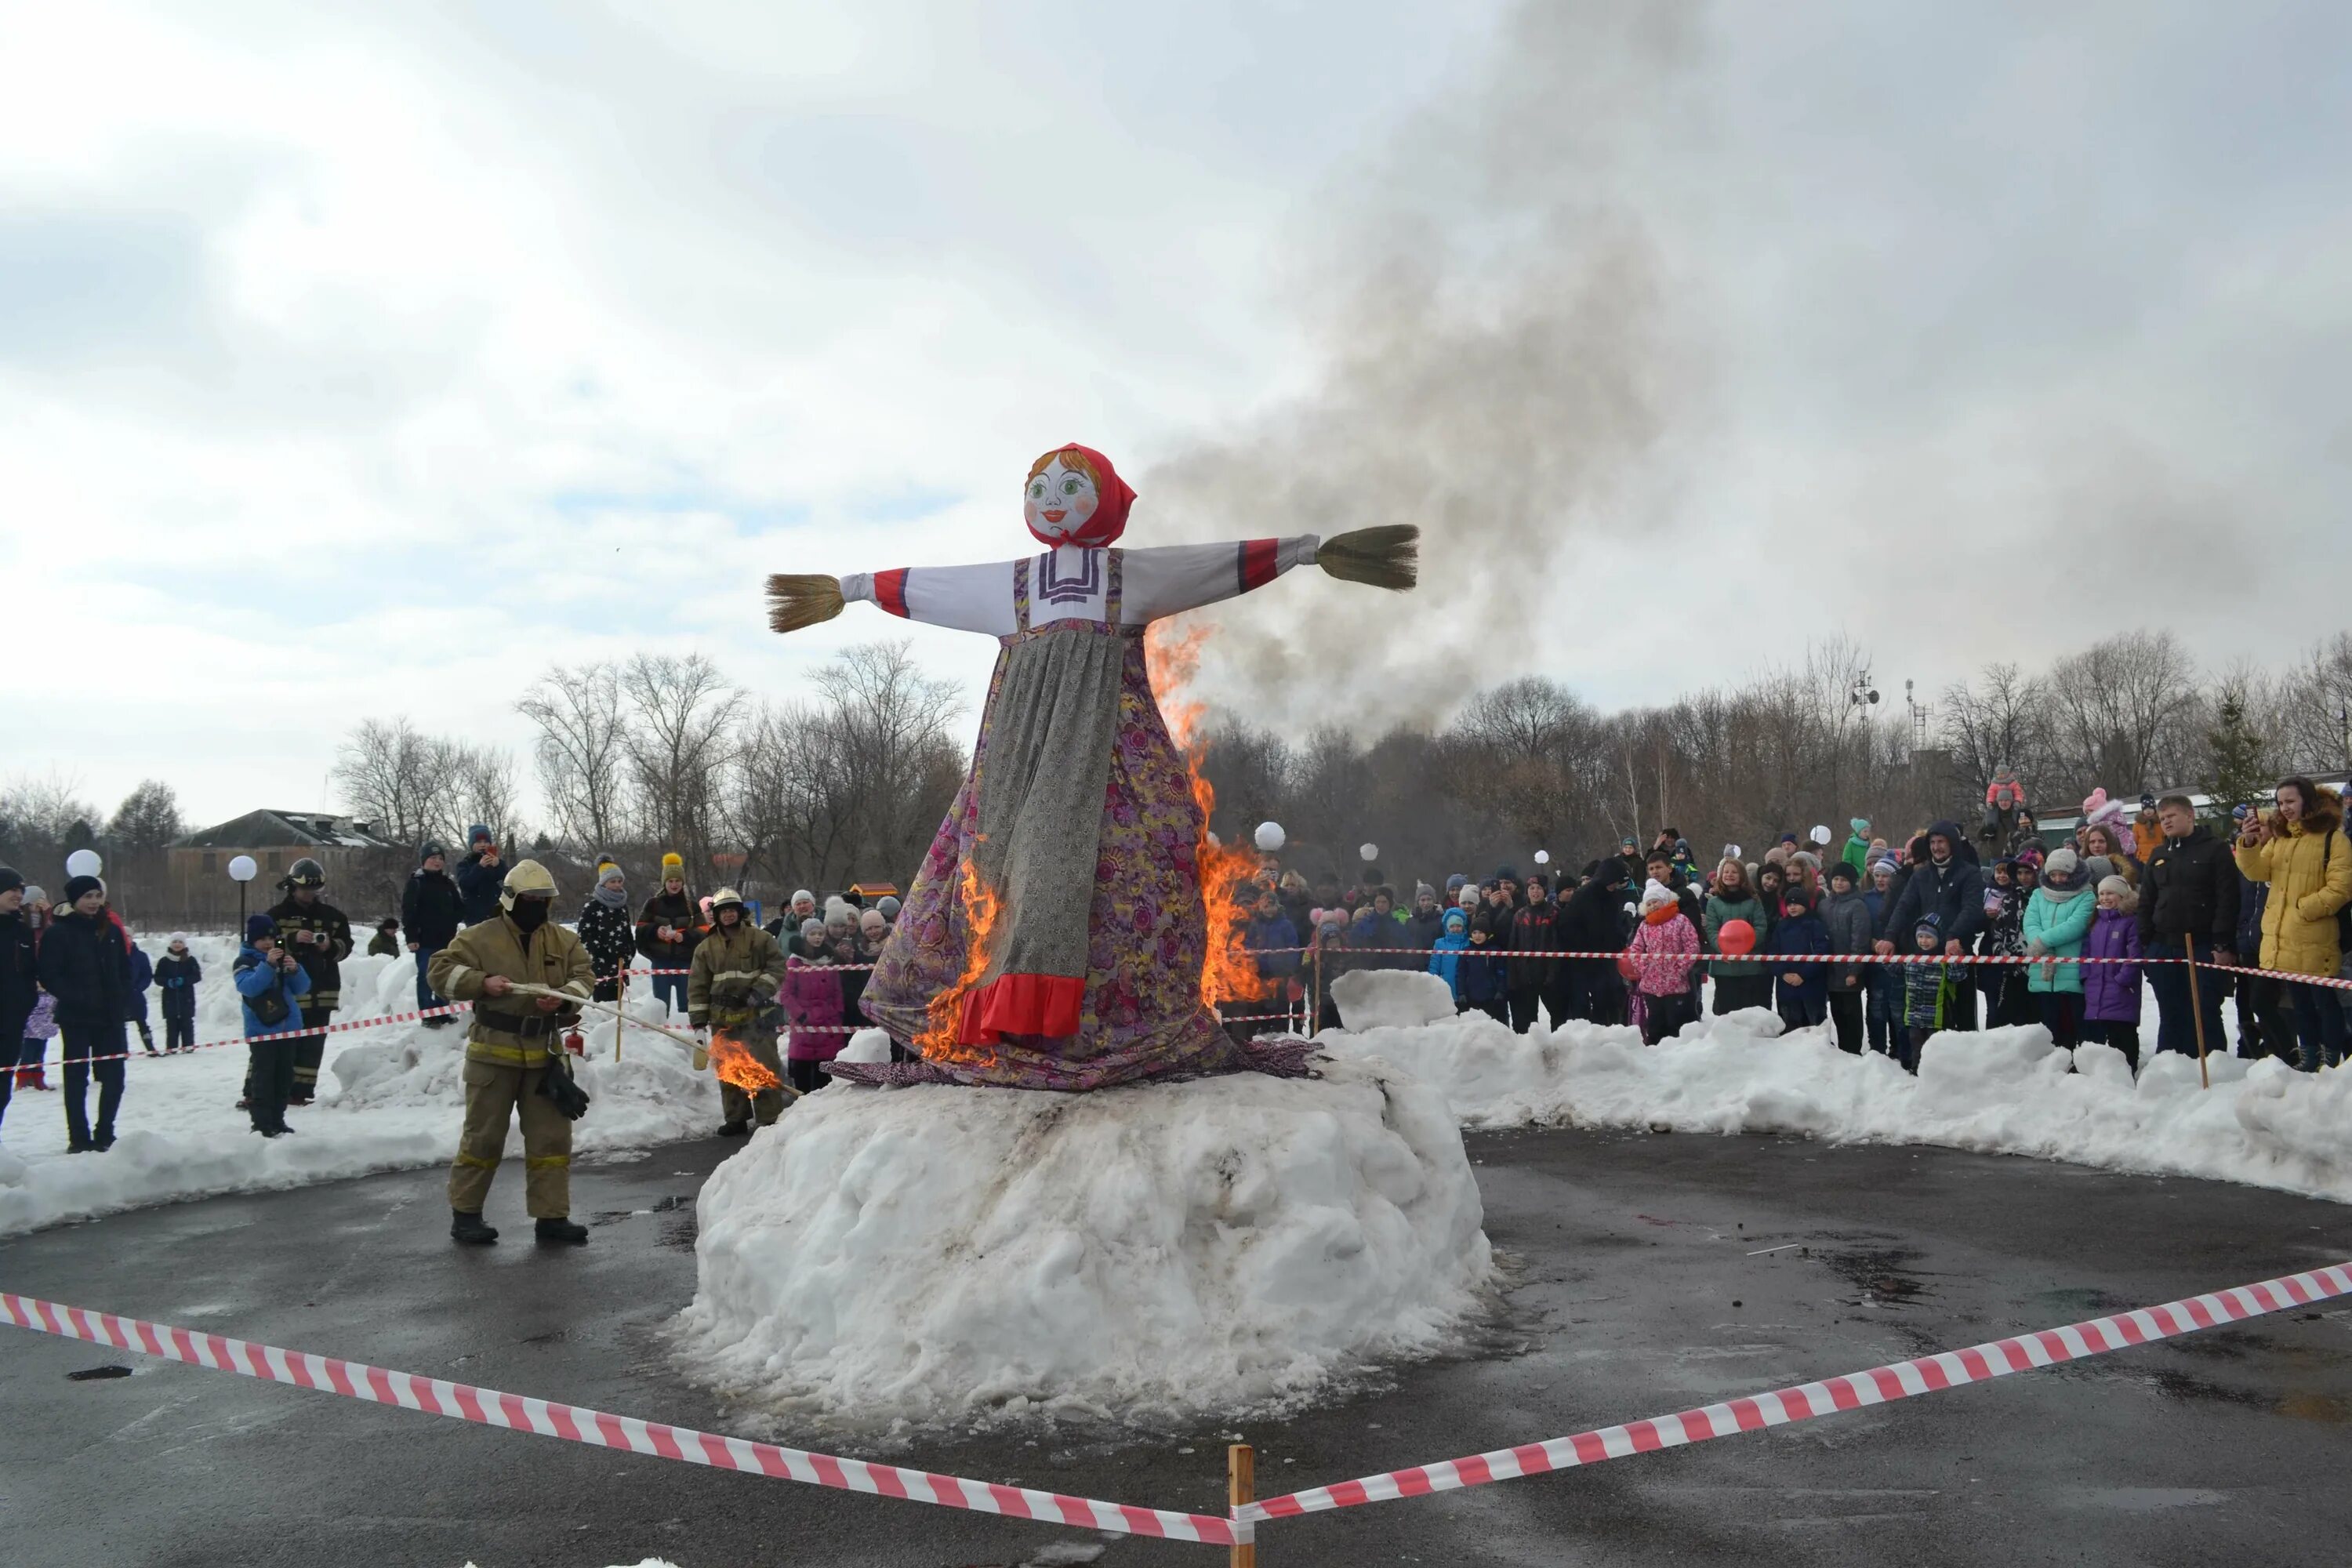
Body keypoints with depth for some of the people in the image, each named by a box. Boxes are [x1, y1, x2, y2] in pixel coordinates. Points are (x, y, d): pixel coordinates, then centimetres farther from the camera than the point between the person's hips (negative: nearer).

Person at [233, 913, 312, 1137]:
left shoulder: (283, 957, 13)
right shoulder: (244, 962, 0)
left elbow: (302, 989, 8)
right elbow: (248, 987, -19)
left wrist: (295, 970, -11)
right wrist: (268, 965, -28)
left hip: (289, 1028, 5)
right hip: (262, 1030, -5)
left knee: (284, 1077, 9)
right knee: (263, 1077, -8)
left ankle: (277, 1120, 17)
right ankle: (262, 1123, -6)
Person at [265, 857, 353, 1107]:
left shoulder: (331, 915, 11)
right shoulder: (277, 914, 1)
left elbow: (346, 945, 11)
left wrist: (331, 946, -9)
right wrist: (292, 940, -21)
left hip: (322, 990, 4)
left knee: (313, 1044, 5)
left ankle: (301, 1091, 10)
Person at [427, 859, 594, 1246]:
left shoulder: (563, 941, 7)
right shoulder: (480, 937, -4)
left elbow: (584, 976, 6)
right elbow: (441, 971, -4)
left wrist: (564, 996, -16)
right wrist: (482, 982, -19)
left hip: (545, 1053, 4)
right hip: (493, 1051, -4)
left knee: (552, 1136, 6)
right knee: (483, 1136, 4)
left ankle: (551, 1215, 13)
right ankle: (465, 1213, 17)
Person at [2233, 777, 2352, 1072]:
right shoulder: (2278, 837, 11)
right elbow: (2258, 872, 1)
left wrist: (2303, 909, -18)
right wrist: (2249, 844, -16)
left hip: (2316, 943, -6)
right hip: (2282, 942, 6)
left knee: (2325, 1003, 3)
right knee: (2301, 1003, 16)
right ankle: (2309, 1061, 27)